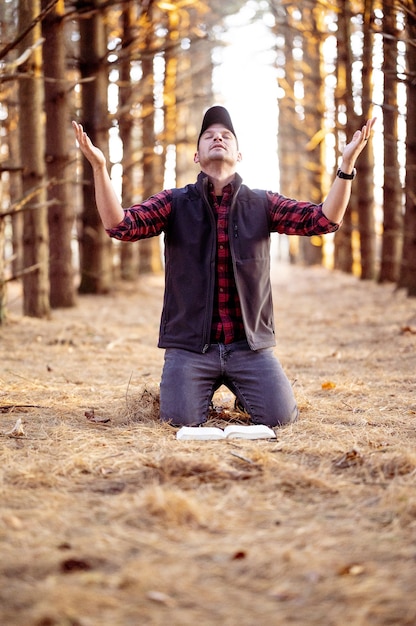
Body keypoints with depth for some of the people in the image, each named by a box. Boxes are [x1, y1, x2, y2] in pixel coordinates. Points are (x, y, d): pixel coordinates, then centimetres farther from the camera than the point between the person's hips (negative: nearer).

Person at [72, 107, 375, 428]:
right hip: (190, 344, -1)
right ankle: (207, 386, 21)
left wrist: (347, 163, -19)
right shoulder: (175, 203, 3)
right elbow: (119, 224, -11)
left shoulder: (262, 204, 5)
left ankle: (239, 387, 22)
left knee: (280, 416, -12)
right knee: (182, 421, -15)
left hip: (250, 344, 1)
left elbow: (325, 219, -5)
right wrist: (99, 166, -26)